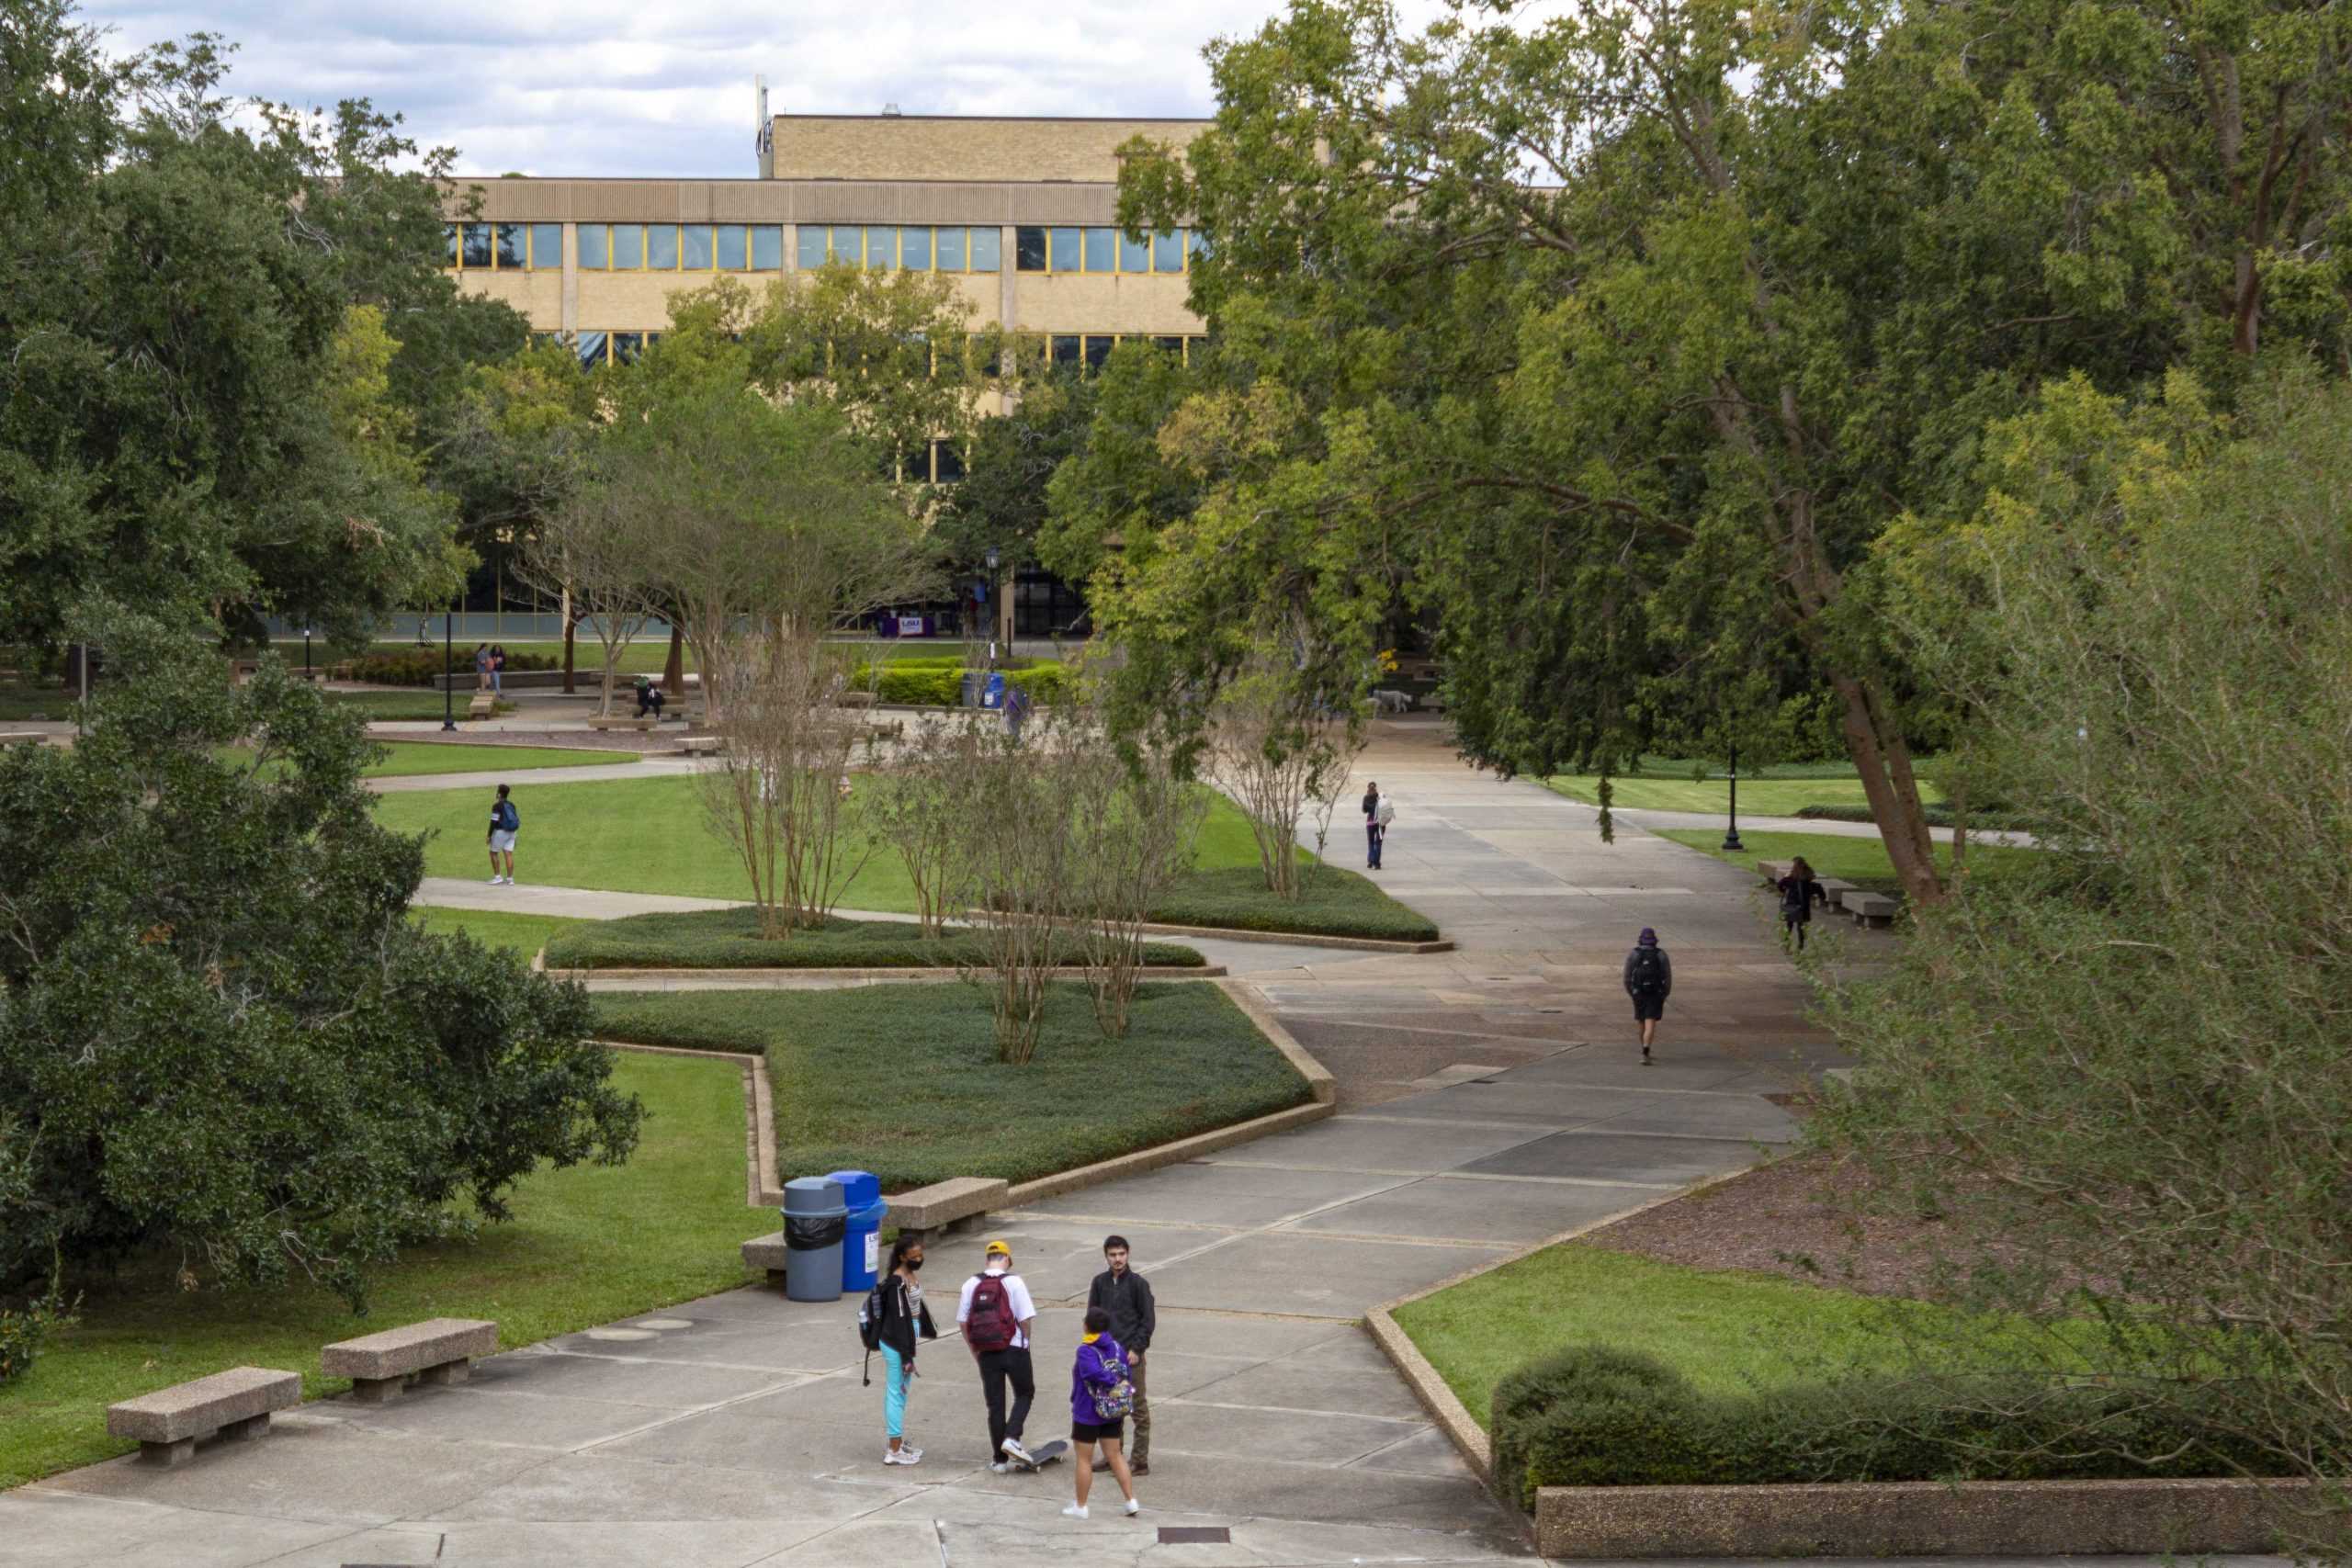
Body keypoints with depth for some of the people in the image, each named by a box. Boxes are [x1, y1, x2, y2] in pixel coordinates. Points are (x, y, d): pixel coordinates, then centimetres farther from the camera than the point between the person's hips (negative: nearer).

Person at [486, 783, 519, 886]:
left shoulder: (497, 806, -13)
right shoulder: (511, 805, 9)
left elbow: (494, 822, -17)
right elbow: (517, 819, 13)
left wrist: (489, 836, -10)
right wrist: (513, 836, 20)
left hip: (500, 831, -6)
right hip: (511, 832, 6)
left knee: (493, 853, 8)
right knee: (509, 854, 4)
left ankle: (497, 876, 4)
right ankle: (510, 878, 0)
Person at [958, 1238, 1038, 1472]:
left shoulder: (971, 1284, 1)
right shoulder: (1013, 1282, -9)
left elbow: (962, 1321, 4)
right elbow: (1026, 1318, -11)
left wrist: (974, 1349, 16)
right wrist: (1024, 1341, 8)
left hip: (986, 1353, 3)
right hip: (1014, 1348, -3)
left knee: (995, 1404, 11)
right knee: (1025, 1394, 17)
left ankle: (999, 1459, 13)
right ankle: (1012, 1438, -4)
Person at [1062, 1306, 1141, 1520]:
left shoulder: (1085, 1351, -18)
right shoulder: (1117, 1348, -1)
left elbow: (1095, 1372, -37)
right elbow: (1127, 1378, 4)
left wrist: (1111, 1383, -21)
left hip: (1087, 1415, -5)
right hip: (1113, 1414, 5)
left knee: (1084, 1459, 7)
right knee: (1115, 1456, 13)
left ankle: (1080, 1506, 17)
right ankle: (1132, 1502, 7)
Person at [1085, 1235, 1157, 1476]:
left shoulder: (1138, 1283, -5)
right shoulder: (1100, 1282, 7)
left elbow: (1149, 1319, -5)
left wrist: (1136, 1349, -11)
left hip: (1130, 1356, -5)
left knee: (1138, 1408, 0)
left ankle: (1140, 1460, 3)